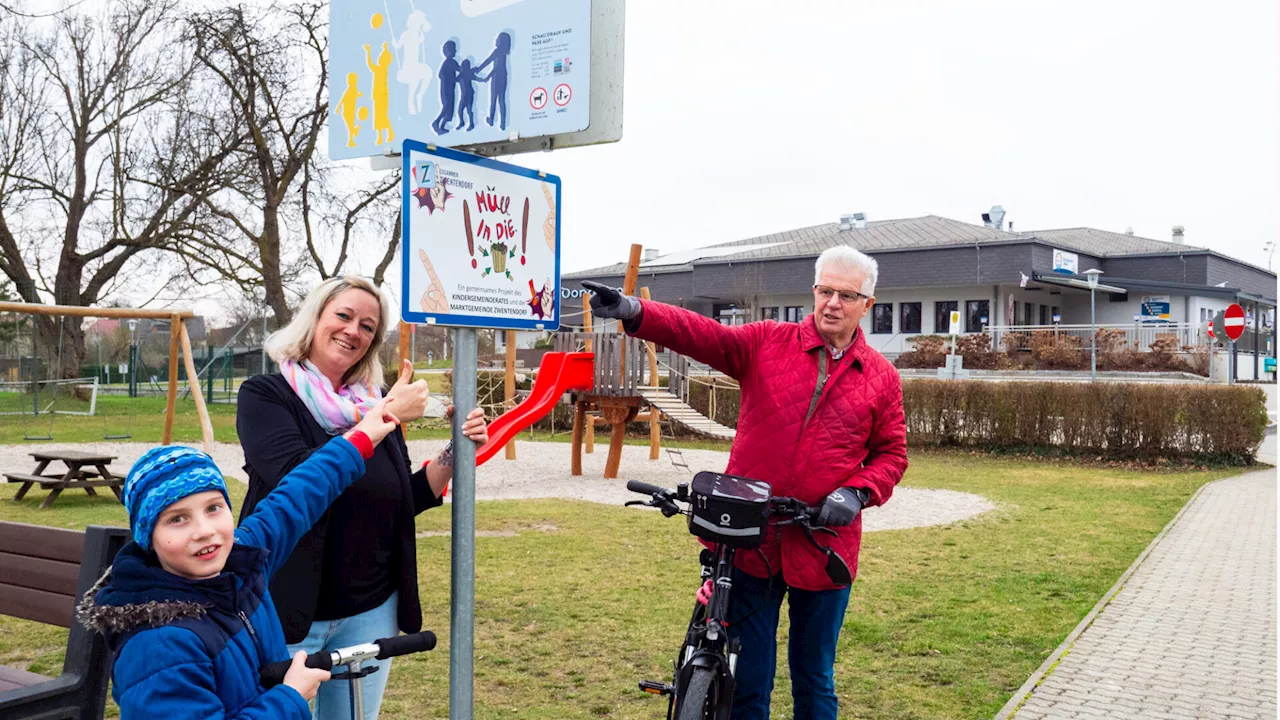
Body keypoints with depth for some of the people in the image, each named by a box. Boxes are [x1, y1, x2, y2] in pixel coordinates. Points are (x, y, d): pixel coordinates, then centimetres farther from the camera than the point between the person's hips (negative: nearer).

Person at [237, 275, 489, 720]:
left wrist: (456, 453, -4)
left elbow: (404, 502, 10)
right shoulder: (265, 395, -7)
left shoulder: (375, 403, 5)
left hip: (371, 612, 4)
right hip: (288, 611, -4)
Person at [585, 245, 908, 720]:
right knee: (745, 680, 10)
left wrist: (858, 492, -11)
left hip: (823, 548, 1)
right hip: (749, 540, -1)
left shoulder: (881, 377, 4)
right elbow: (702, 335, -12)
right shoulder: (767, 343, 1)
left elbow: (891, 453, 9)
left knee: (815, 681, 17)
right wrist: (633, 312, -28)